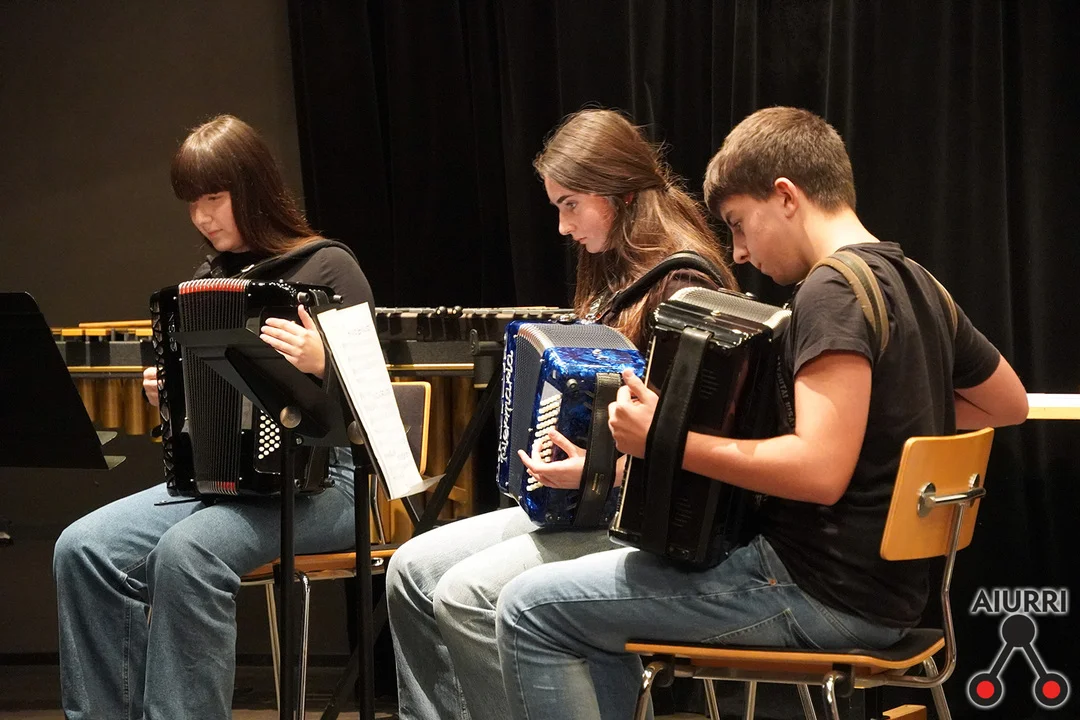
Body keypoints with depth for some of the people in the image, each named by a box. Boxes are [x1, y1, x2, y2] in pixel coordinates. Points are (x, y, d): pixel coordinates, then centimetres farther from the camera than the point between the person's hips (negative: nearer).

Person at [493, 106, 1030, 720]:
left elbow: (820, 471, -29)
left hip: (821, 598, -10)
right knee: (596, 614, 24)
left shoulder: (834, 290, -18)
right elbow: (1011, 406, 23)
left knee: (533, 609, -5)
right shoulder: (914, 284, 10)